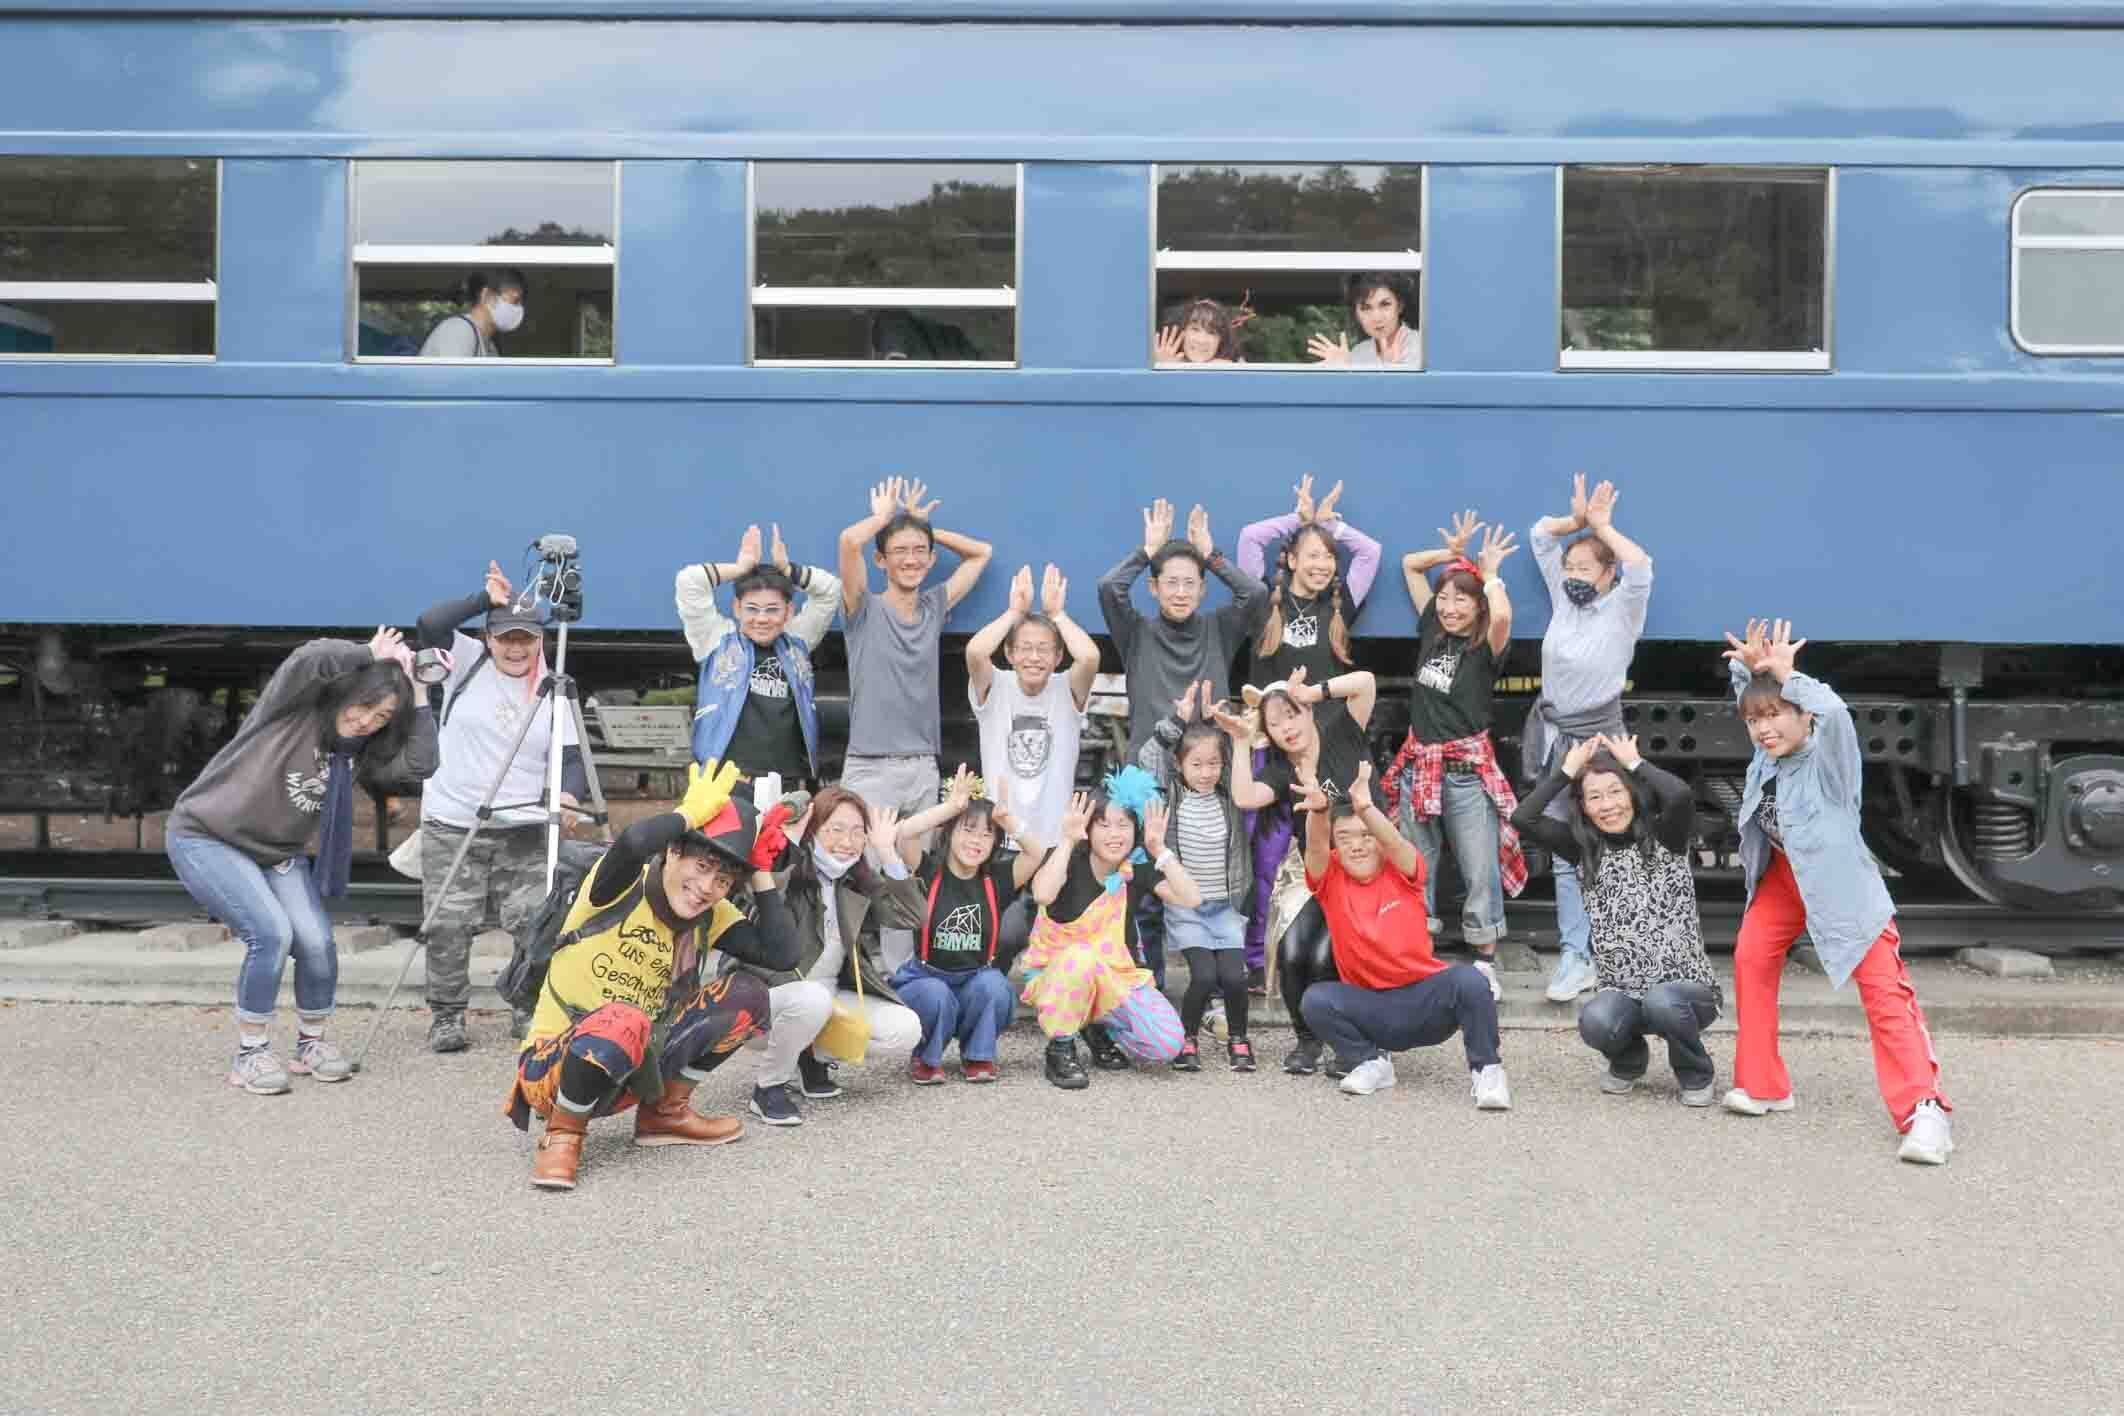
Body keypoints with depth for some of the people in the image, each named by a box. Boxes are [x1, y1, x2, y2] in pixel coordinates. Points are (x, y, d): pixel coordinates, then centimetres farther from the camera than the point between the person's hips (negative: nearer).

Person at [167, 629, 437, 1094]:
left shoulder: (359, 750, 0)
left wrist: (415, 692, -12)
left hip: (277, 852, 6)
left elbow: (421, 763, -15)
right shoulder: (295, 707, -17)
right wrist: (369, 654, -23)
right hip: (206, 837, -6)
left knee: (317, 942, -10)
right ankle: (249, 1055, -4)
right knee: (271, 933, -22)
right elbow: (311, 658, -39)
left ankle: (312, 1044, 15)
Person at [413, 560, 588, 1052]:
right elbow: (429, 624, -11)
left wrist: (569, 793, -18)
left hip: (524, 830, 1)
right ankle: (446, 1017, 14)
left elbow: (572, 757, 2)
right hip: (451, 825, 0)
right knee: (448, 926, -2)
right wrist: (485, 597, -14)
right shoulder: (467, 661, 4)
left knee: (535, 922, -6)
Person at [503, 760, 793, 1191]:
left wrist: (761, 871, -12)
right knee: (624, 1022, -40)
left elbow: (781, 953, -15)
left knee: (746, 993, -5)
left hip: (631, 1071, 7)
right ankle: (562, 1135, -12)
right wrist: (690, 812, -25)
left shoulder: (712, 918, -1)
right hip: (553, 1068, -7)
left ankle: (665, 1112, 11)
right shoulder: (621, 887, -18)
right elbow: (634, 841, -43)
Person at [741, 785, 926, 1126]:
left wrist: (887, 852, -15)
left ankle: (812, 1056, 10)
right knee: (813, 998, -38)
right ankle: (768, 1085, -13)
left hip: (832, 996, 6)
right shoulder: (785, 874, -14)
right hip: (772, 994, -6)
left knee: (906, 1030, -12)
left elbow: (912, 916, -7)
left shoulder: (860, 882, 3)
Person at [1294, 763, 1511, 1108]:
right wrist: (1318, 810, -47)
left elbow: (1393, 842, -28)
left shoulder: (1402, 872, -4)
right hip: (1368, 1008, 2)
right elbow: (1314, 846, -24)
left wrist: (1366, 808, -50)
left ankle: (1485, 1069, -11)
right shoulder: (1331, 879, -2)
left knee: (1469, 979, -31)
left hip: (1425, 999, -2)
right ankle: (1371, 1063, -2)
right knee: (1315, 999, -26)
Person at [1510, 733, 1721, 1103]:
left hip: (1687, 989, -2)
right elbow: (1523, 819, -9)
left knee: (1661, 1002, -36)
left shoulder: (1664, 839, -4)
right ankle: (1629, 1059, 8)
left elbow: (1681, 795, -26)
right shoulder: (1585, 849, 4)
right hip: (1623, 993, 2)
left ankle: (1696, 1073, -1)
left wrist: (1634, 762, -11)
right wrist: (1567, 769, -5)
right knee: (1595, 1022, -30)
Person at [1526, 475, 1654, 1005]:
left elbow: (1640, 566, -28)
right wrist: (1578, 519, -1)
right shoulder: (1562, 601, 5)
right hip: (1553, 740, 5)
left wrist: (1602, 525, -16)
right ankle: (1576, 957, 10)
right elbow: (1539, 535, 11)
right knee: (1564, 858, 6)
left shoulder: (1622, 611, -8)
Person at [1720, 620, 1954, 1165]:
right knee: (1751, 960, 6)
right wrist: (1750, 668, -16)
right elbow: (1750, 696, 6)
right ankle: (1762, 1085, 18)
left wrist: (1786, 674, -36)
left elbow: (1834, 711, -45)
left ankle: (1923, 1108, -9)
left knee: (1884, 989, -9)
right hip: (1782, 876, 7)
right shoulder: (1768, 754, -5)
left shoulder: (1828, 755, -24)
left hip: (1842, 885, -7)